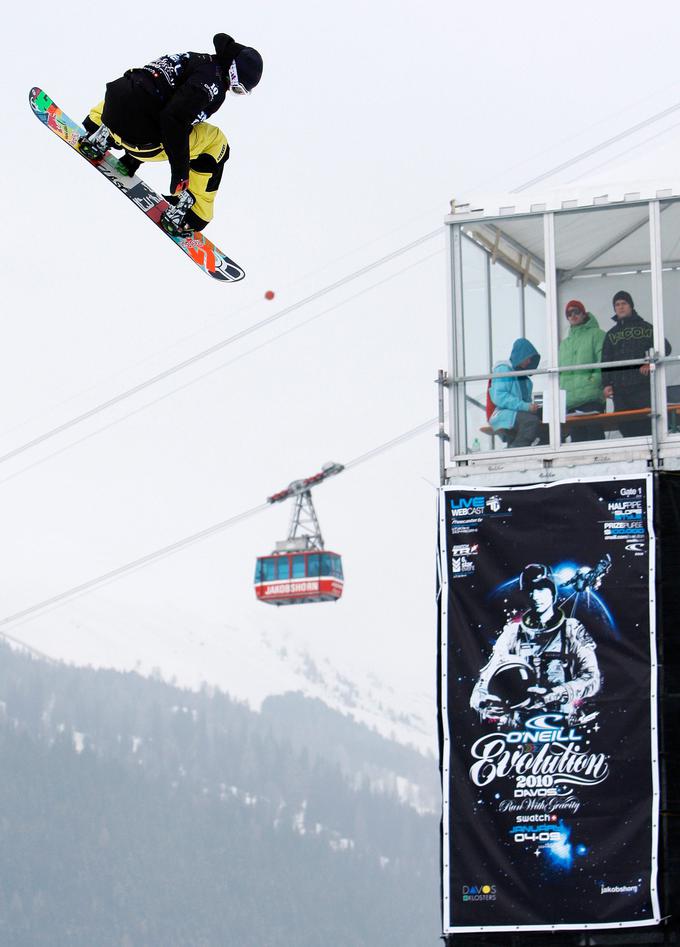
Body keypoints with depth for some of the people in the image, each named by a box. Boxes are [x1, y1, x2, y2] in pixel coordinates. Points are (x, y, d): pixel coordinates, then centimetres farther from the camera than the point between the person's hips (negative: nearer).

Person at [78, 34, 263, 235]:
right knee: (216, 143, 6)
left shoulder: (196, 60, 19)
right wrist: (180, 172, -15)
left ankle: (99, 136, 28)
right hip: (141, 137, -9)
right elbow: (174, 119, -22)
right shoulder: (213, 78, -10)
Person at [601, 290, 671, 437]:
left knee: (646, 424, -10)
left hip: (643, 388, -3)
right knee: (626, 429, -4)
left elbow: (665, 348, 3)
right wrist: (606, 384, 1)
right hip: (620, 390, 3)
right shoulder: (611, 335, 20)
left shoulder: (645, 328, 10)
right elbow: (606, 362, 14)